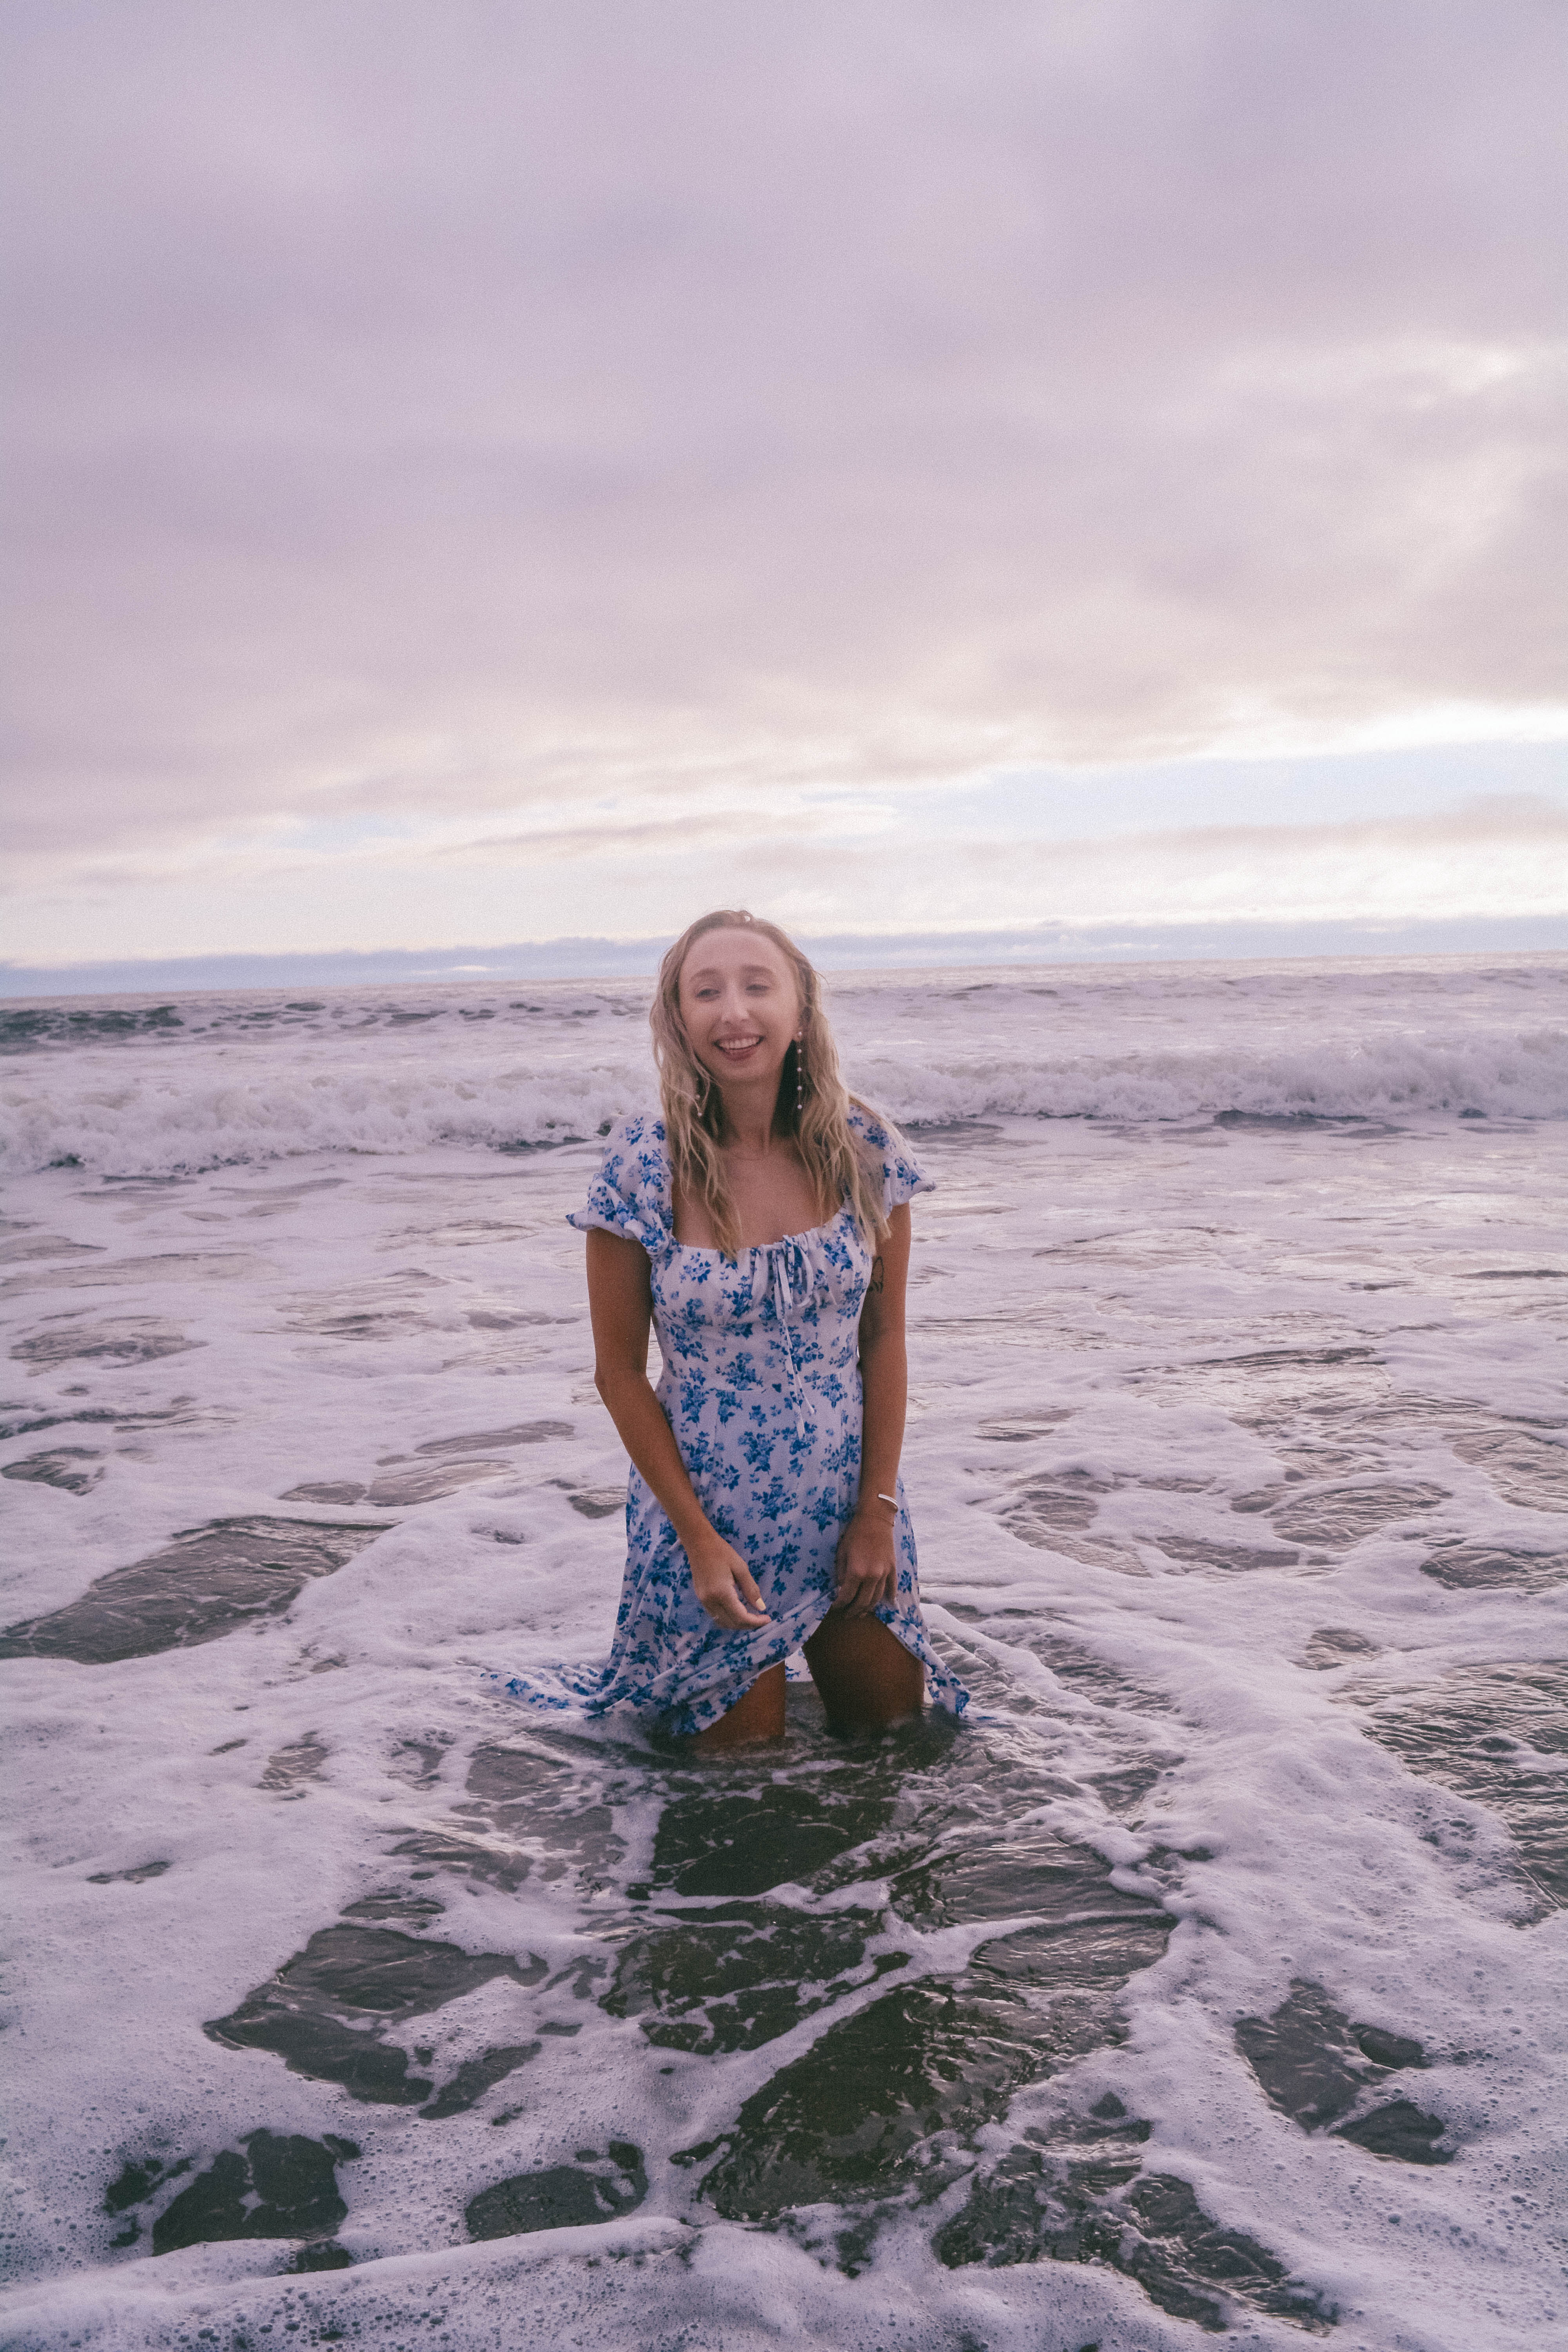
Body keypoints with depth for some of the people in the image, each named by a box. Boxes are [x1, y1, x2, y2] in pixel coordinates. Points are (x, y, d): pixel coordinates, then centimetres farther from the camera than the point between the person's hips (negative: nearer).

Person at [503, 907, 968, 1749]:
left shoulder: (863, 1152, -9)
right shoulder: (643, 1167, -16)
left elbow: (883, 1338, -1)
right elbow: (620, 1371, -9)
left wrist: (880, 1511, -4)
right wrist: (700, 1539, -11)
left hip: (848, 1502, 3)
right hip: (708, 1509, -2)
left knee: (889, 1731, 19)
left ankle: (823, 1642, 46)